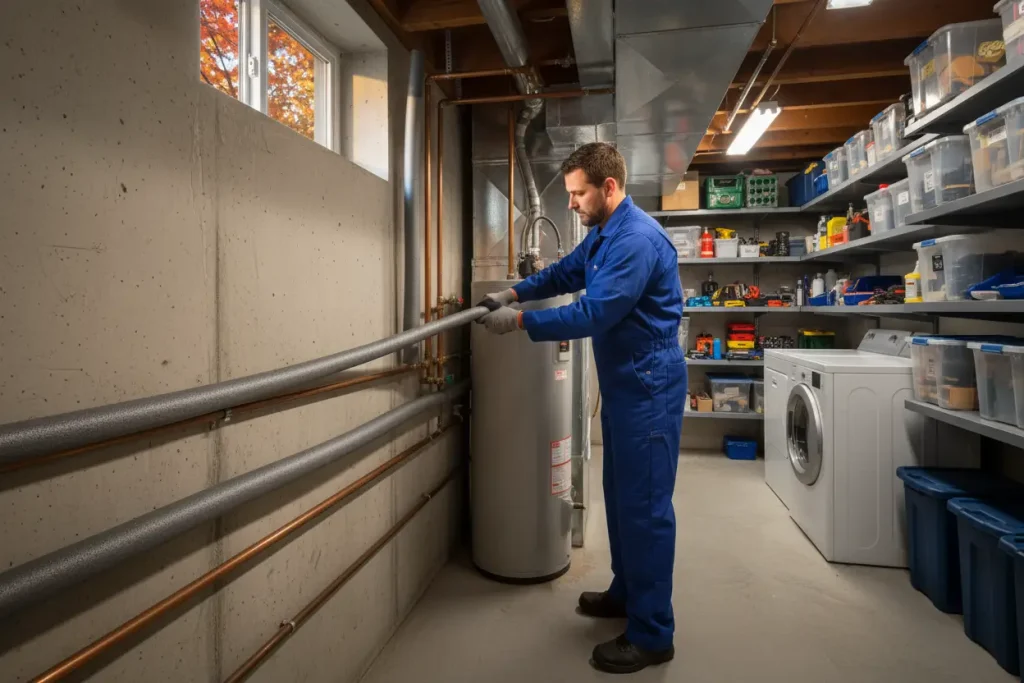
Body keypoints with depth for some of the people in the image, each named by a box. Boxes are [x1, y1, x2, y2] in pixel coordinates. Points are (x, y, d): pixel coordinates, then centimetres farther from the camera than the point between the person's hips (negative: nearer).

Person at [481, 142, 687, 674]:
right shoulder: (604, 234, 12)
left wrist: (519, 322, -20)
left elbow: (592, 314, -26)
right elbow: (566, 273, 21)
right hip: (623, 383, 10)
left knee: (646, 506, -1)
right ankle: (626, 593, 37)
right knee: (621, 496, 19)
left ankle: (652, 635, 14)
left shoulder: (637, 239, -21)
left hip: (648, 386, -10)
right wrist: (514, 293, 6)